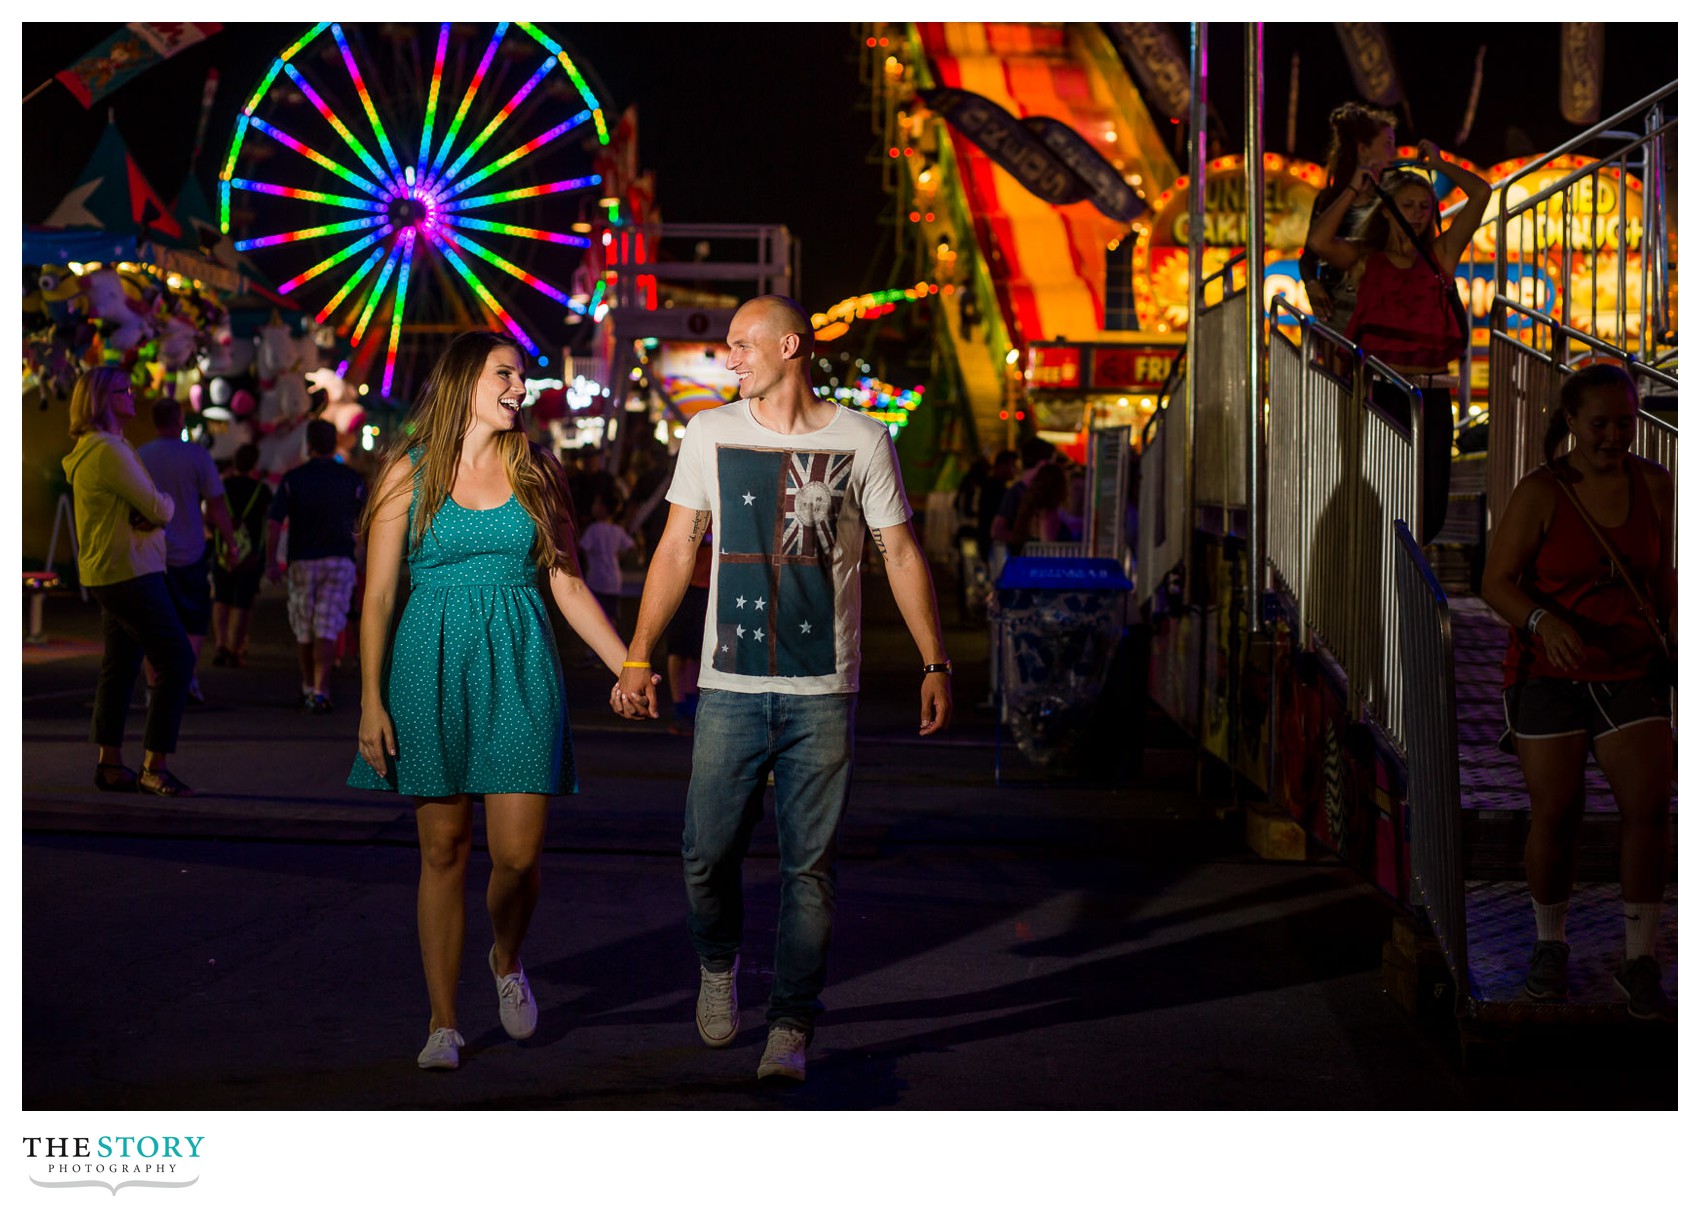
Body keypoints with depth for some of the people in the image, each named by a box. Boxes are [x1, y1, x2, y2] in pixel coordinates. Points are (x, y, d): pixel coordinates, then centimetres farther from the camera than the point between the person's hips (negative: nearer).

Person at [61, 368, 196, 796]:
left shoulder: (105, 447, 17)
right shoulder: (108, 451, -17)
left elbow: (150, 507, 13)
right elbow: (159, 509, -18)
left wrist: (150, 513, -9)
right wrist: (166, 504, 4)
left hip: (108, 572, 11)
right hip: (129, 572, -11)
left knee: (119, 667, 13)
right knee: (177, 661, -11)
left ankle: (109, 764, 17)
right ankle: (154, 768, -11)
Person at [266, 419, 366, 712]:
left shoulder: (292, 479, -1)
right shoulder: (353, 480, 0)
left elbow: (273, 523, -5)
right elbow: (362, 523, 8)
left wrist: (272, 560, 2)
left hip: (302, 560, 1)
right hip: (339, 560, 0)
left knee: (304, 630, 15)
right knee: (328, 628, -6)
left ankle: (308, 687, 28)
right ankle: (320, 691, -19)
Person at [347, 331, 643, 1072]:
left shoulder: (537, 470, 8)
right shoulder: (409, 473, 1)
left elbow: (568, 584, 10)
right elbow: (378, 595, 1)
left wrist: (628, 667, 4)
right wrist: (371, 699, -6)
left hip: (519, 669, 1)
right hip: (431, 668, -1)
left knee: (517, 853, -6)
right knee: (443, 849, 2)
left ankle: (507, 960, 27)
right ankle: (443, 1023, 12)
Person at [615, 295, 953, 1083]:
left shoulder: (860, 440, 2)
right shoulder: (710, 434, 6)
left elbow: (901, 554, 6)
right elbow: (676, 550, 9)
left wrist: (935, 664, 1)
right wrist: (639, 656, 2)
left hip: (823, 693, -1)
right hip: (729, 689, 1)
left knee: (809, 868, -1)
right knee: (707, 854, 1)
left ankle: (790, 1027, 9)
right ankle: (718, 963, 32)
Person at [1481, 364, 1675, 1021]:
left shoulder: (1656, 486, 3)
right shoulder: (1540, 493, -9)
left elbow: (1663, 579, 14)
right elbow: (1497, 582, -8)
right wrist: (1544, 621, -26)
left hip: (1630, 672, 3)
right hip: (1549, 674, -3)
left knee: (1649, 808, -7)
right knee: (1555, 814, 1)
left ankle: (1639, 960, 5)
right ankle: (1550, 944, 23)